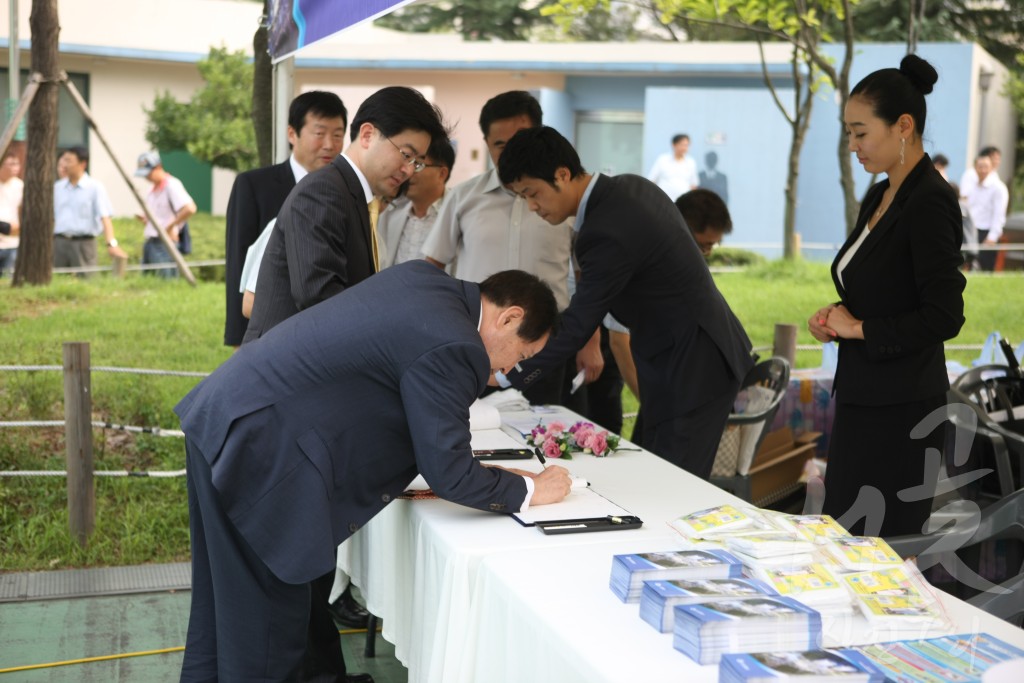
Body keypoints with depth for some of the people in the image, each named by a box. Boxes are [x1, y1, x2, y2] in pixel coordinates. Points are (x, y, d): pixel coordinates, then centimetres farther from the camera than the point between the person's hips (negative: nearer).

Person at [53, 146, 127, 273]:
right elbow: (51, 217, 19)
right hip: (59, 242, 5)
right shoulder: (57, 187, 13)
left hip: (83, 243, -5)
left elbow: (105, 217, -14)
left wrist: (111, 243, -27)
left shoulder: (94, 187, -3)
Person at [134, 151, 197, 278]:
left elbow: (190, 208, -25)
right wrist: (145, 219, 9)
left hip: (164, 242, -10)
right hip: (149, 242, 10)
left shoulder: (172, 185, -12)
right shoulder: (153, 188, 17)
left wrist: (171, 226, -17)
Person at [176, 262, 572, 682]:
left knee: (223, 608, 23)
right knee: (268, 622, 4)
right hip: (256, 451, -10)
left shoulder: (423, 277, 8)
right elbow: (448, 473, -13)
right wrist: (530, 491, 0)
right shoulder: (451, 349, -18)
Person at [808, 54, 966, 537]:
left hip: (898, 407, -9)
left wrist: (858, 328, -12)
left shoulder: (929, 202, -16)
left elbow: (944, 316, -20)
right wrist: (836, 318, 4)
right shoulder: (880, 197, 11)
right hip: (861, 394, 9)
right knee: (843, 534, 13)